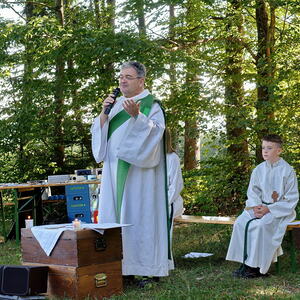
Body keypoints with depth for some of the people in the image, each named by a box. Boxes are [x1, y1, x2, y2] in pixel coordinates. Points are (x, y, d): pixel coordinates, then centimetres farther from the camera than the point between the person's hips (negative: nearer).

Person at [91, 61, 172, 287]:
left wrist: (136, 115, -28)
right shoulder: (115, 105, 17)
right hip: (114, 171, 6)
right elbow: (100, 132, 13)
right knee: (115, 215, 3)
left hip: (139, 172, -6)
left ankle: (151, 270, -2)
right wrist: (104, 113, -3)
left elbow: (156, 131, -16)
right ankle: (122, 269, 7)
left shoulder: (151, 105, -1)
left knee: (141, 216, -7)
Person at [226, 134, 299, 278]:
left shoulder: (287, 171, -8)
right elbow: (252, 192, 10)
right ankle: (245, 262, -19)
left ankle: (256, 266, -22)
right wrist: (256, 206, -13)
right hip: (260, 207, 5)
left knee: (261, 225, -33)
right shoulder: (258, 170, 7)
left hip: (281, 209, -5)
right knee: (240, 223, -22)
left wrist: (269, 209, -17)